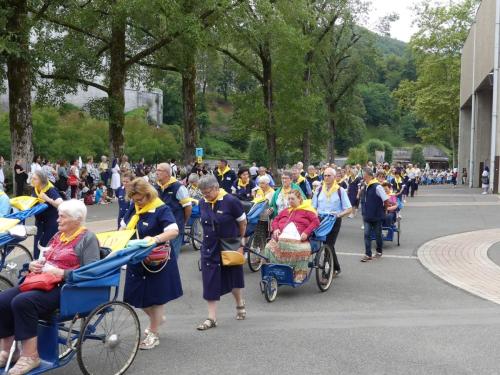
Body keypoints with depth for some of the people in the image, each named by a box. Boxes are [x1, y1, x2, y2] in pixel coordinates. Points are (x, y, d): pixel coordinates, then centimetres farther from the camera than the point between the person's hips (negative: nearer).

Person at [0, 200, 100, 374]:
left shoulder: (87, 239, -4)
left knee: (22, 302, -30)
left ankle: (30, 356, -18)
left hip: (65, 287, -8)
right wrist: (34, 264, 5)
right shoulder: (58, 235, 20)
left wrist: (59, 272, -20)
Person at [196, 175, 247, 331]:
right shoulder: (202, 203, -1)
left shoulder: (231, 201, -16)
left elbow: (242, 222, -6)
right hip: (209, 248, 4)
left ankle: (240, 304, 41)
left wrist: (241, 243, -1)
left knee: (234, 278, 14)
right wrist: (209, 237, 9)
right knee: (210, 282, 0)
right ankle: (212, 318, 7)